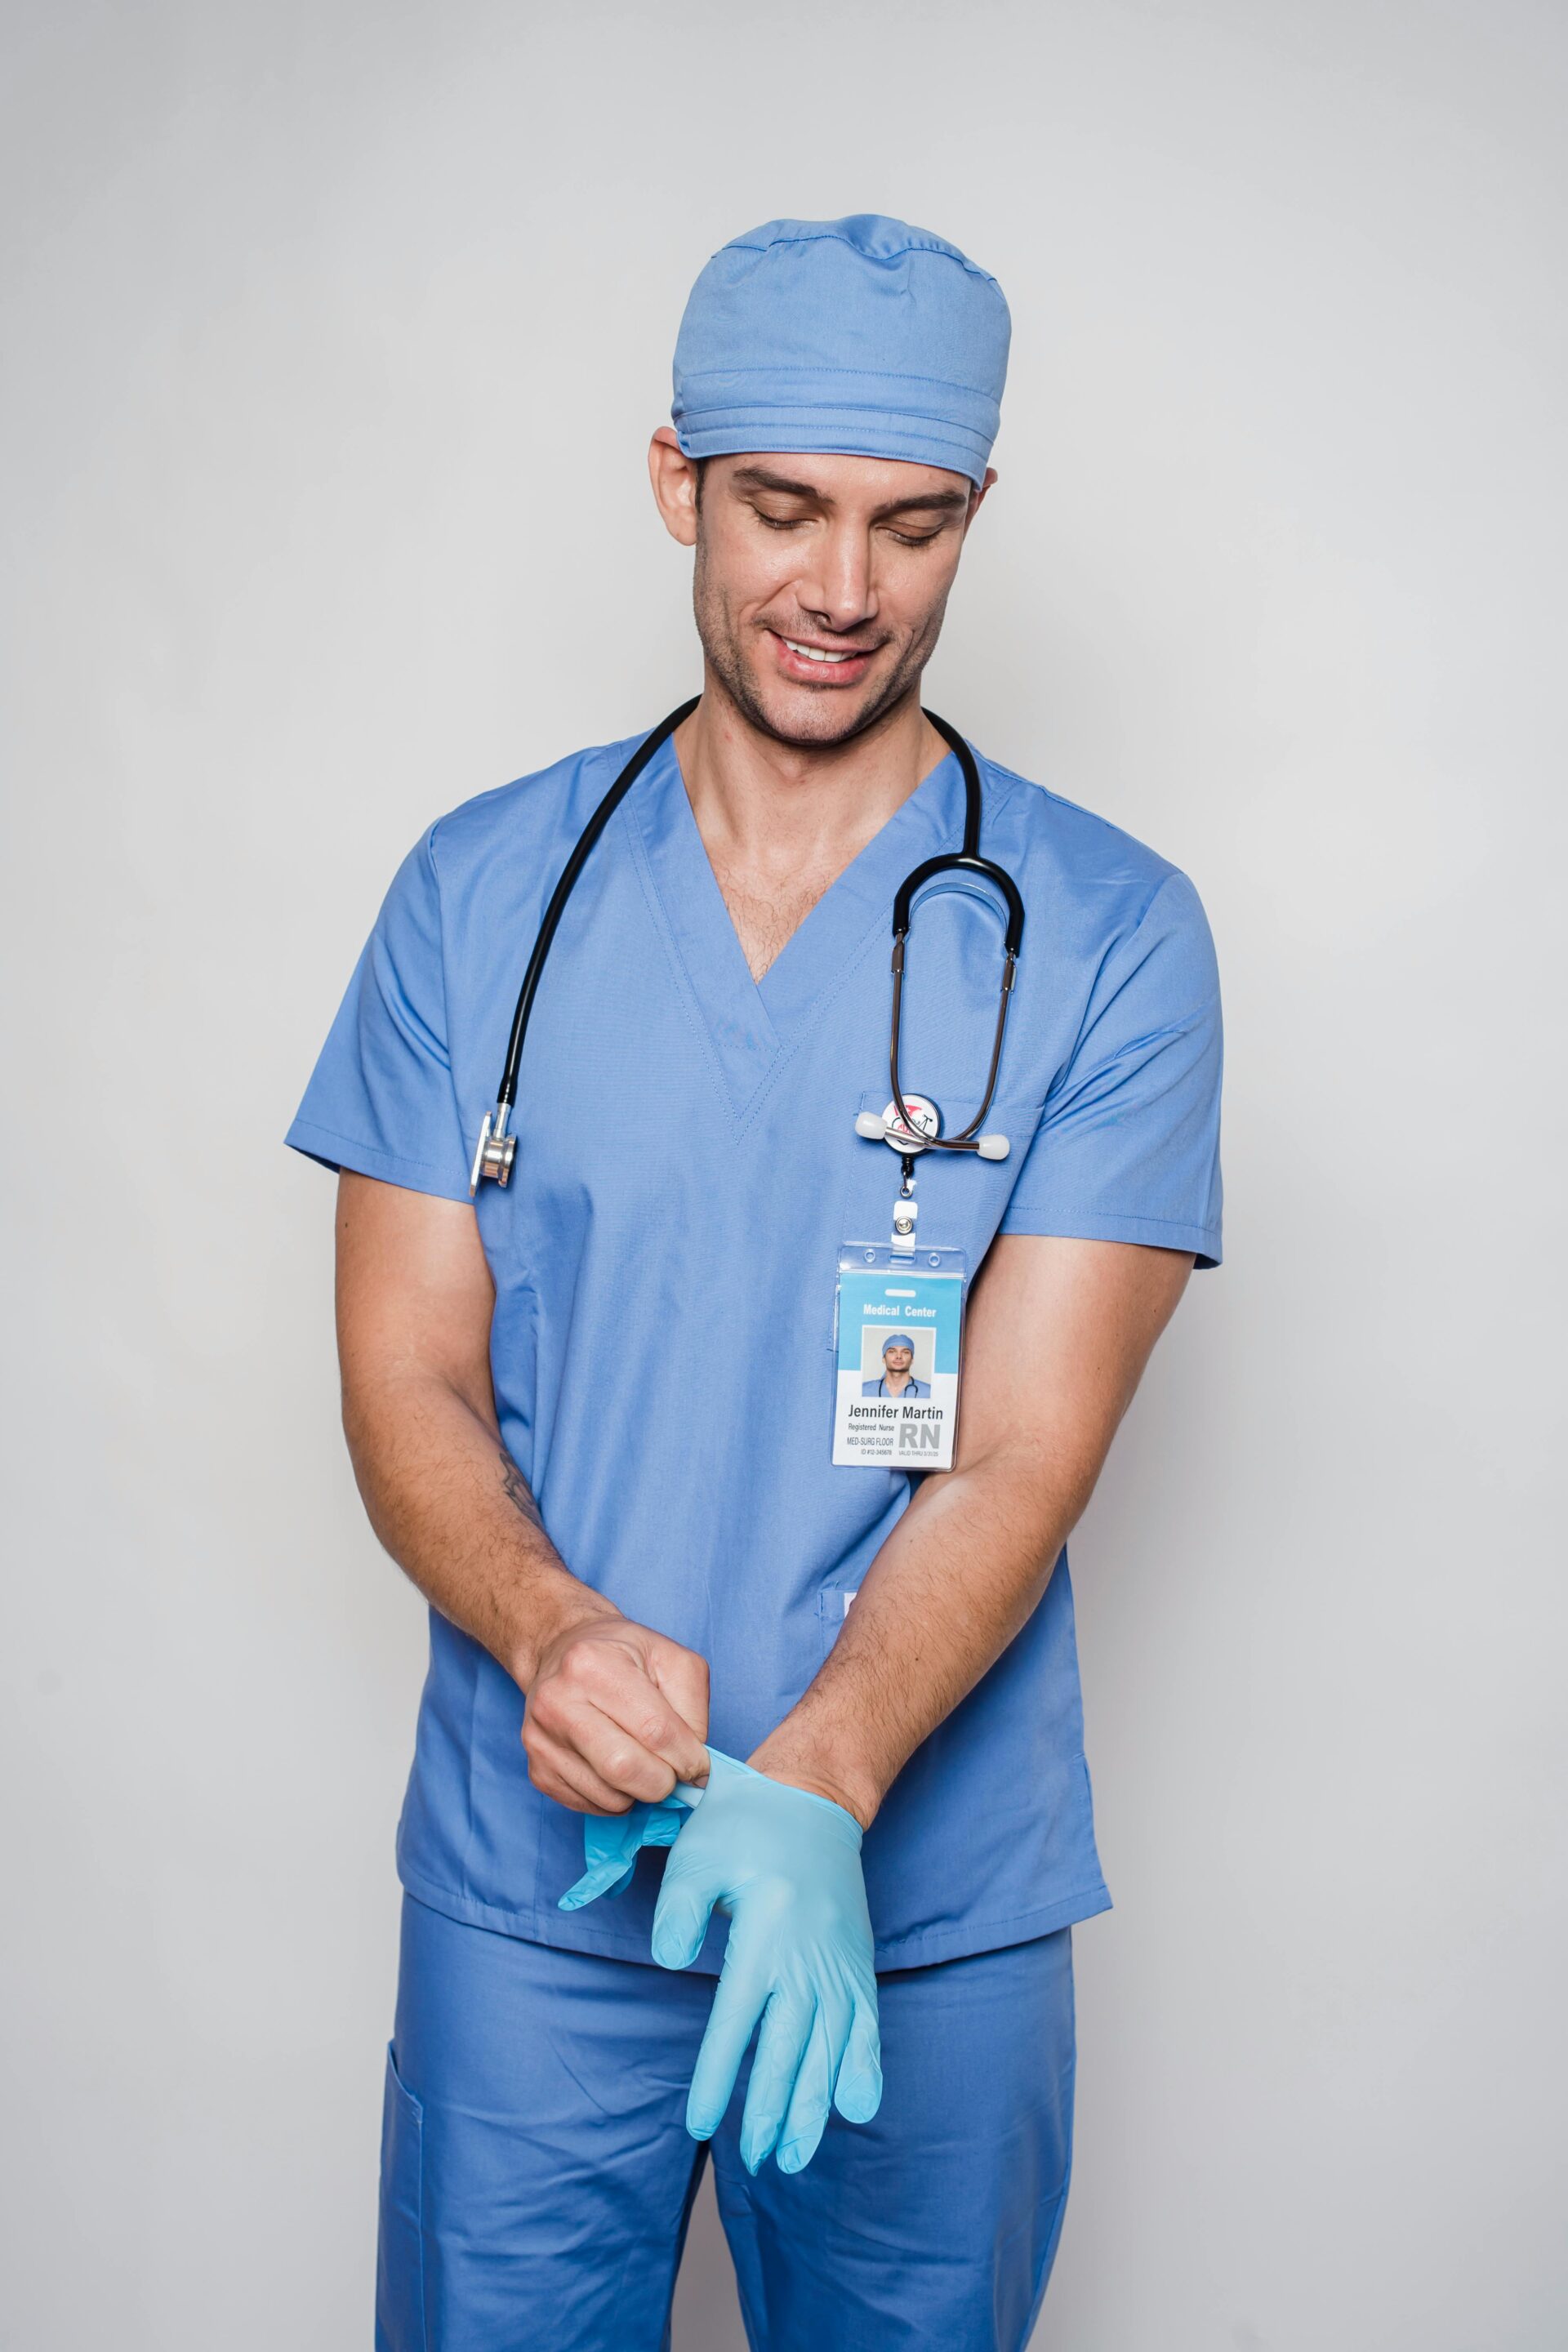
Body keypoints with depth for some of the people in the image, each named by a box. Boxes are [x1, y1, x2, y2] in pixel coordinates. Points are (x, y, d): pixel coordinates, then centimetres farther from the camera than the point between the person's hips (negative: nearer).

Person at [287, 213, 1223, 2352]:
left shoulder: (1109, 936, -6)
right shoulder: (482, 891, 1)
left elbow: (1025, 1451, -12)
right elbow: (406, 1379, -1)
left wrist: (808, 1794, -28)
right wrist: (550, 1630, -21)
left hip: (927, 1911, 0)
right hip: (528, 1883, 1)